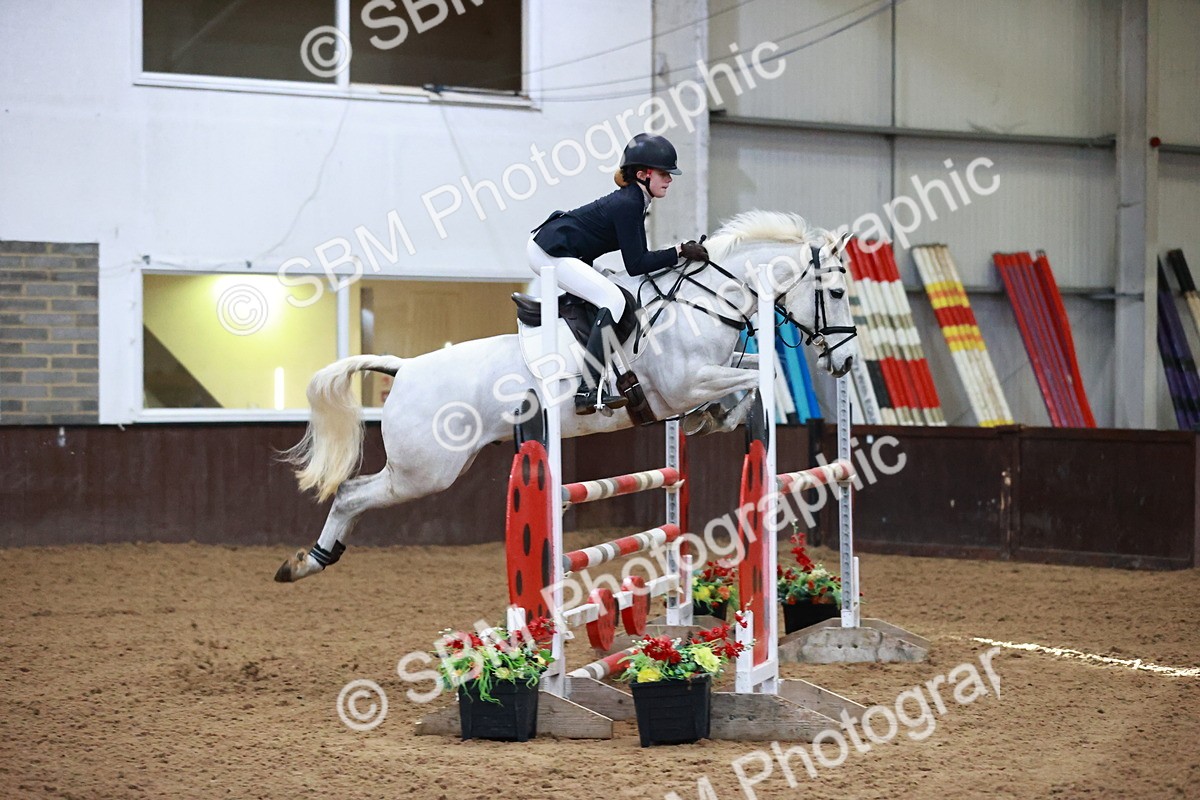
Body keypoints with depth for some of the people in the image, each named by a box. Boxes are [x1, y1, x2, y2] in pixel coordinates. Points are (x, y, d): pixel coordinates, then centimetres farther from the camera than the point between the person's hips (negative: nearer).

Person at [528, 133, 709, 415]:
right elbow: (635, 265, -20)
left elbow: (639, 255, 14)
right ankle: (588, 391, -26)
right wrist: (679, 252, -18)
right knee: (613, 300, -20)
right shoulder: (628, 205, -19)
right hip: (550, 251, -11)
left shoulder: (635, 201, 10)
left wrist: (683, 253, 7)